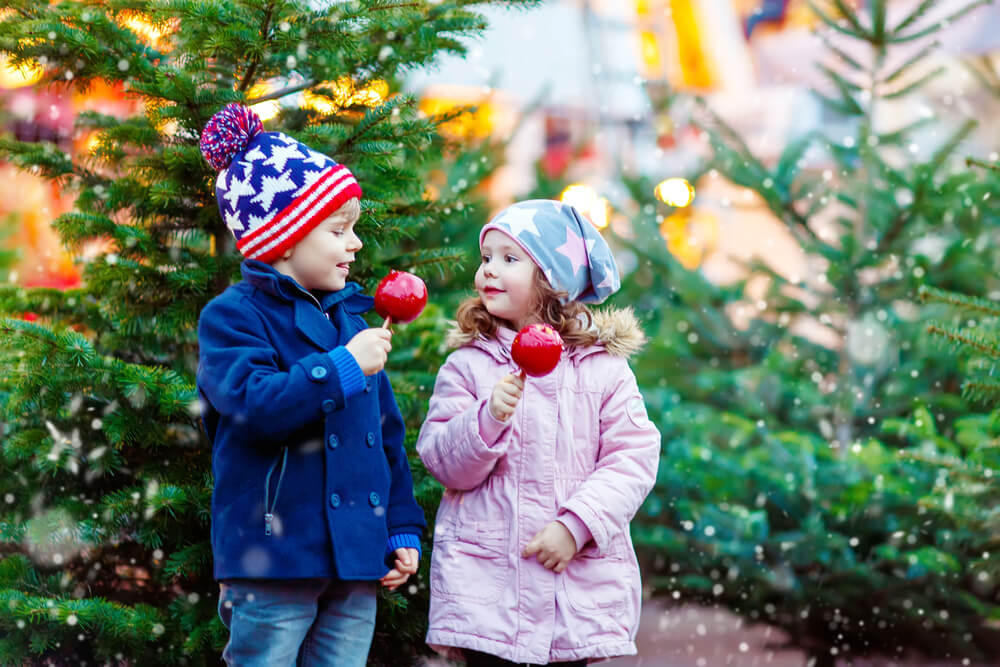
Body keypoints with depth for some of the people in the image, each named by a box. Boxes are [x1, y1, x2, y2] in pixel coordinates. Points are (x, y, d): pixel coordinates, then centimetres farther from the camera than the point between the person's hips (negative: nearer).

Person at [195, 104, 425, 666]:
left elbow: (387, 435, 19)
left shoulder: (351, 320, 15)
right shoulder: (233, 317, -5)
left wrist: (404, 531, 16)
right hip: (272, 564, -6)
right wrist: (344, 367, -23)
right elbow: (253, 403, -23)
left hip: (356, 565, 6)